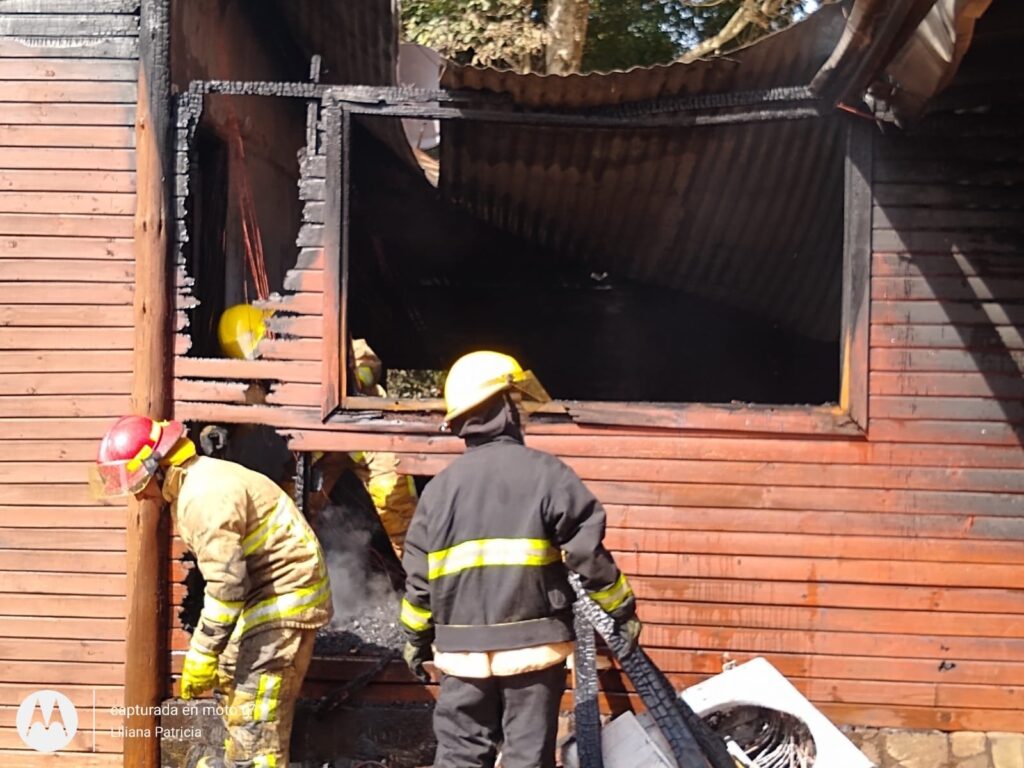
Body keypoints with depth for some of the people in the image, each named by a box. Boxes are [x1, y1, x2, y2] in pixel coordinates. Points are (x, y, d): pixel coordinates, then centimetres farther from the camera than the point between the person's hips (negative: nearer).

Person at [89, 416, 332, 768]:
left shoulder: (205, 496, -25)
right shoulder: (191, 486, 8)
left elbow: (226, 584, -27)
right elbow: (224, 570, 15)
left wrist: (202, 655, -20)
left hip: (287, 593, -11)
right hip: (263, 589, 11)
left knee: (256, 699, -11)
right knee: (232, 675, 21)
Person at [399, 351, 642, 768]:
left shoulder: (441, 485, 3)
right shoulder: (546, 472, -8)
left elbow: (419, 575, 6)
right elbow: (587, 553, -9)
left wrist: (416, 637, 19)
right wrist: (622, 610, 4)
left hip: (463, 650, 3)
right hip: (533, 645, -3)